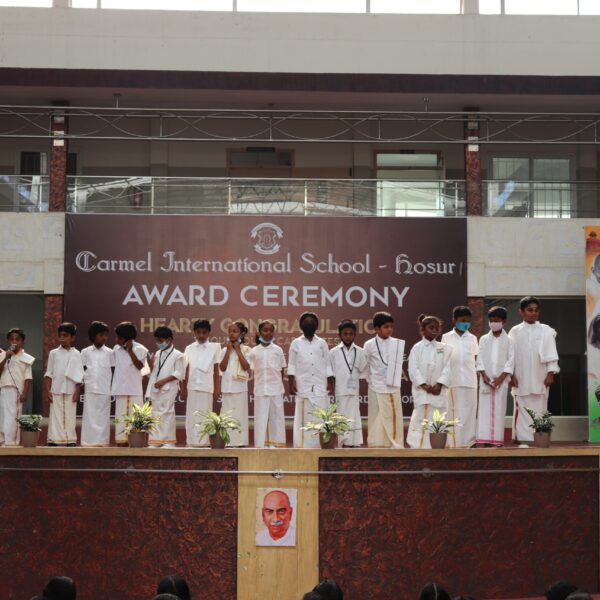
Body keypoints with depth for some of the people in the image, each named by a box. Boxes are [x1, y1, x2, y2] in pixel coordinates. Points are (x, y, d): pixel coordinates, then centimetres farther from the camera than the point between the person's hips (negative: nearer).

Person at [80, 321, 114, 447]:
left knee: (103, 417, 1)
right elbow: (81, 371, 8)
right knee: (89, 416, 0)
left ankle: (102, 441, 5)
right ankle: (89, 442, 4)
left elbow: (113, 372, 6)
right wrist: (81, 387, 1)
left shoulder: (109, 353, 5)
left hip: (105, 390, 0)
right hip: (90, 390, 0)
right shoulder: (85, 352, 5)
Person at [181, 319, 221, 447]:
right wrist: (183, 388, 6)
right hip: (192, 387, 2)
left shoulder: (214, 347, 4)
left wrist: (217, 389, 1)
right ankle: (193, 442, 6)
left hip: (207, 388, -2)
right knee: (192, 416, 2)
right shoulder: (189, 349, 9)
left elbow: (216, 370, 4)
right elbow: (186, 370, 11)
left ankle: (204, 442, 0)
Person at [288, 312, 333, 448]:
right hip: (303, 387, -1)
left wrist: (330, 384, 3)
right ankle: (302, 446, -3)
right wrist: (292, 384, -3)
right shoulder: (296, 343, 7)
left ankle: (320, 445, -1)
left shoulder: (322, 343, 10)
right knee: (304, 418, -3)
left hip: (320, 387, 1)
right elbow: (292, 365, 6)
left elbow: (327, 365, 11)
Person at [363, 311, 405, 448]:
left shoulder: (398, 344, 4)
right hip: (377, 387, -3)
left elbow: (399, 363, 13)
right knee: (377, 417, 0)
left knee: (394, 417, 5)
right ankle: (377, 444, 6)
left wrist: (396, 378, 7)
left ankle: (396, 445, 12)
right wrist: (370, 378, 3)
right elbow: (364, 365, 4)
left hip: (393, 386, 3)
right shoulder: (370, 345, -3)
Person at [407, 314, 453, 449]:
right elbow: (413, 369, -6)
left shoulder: (444, 348, 8)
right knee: (420, 417, -8)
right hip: (421, 389, -3)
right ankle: (418, 446, -7)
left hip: (438, 389, 3)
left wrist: (439, 384, -11)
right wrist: (424, 385, -14)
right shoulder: (417, 348, 1)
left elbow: (447, 368, 1)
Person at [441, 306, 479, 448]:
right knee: (454, 413, -2)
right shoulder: (446, 338, 5)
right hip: (452, 381, -2)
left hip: (470, 382, 2)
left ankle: (468, 442, 4)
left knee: (469, 412, 1)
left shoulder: (472, 338, 12)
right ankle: (454, 443, 0)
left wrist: (478, 379, 7)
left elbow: (476, 360, 13)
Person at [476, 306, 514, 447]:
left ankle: (497, 439, -1)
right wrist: (484, 375, -9)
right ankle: (484, 439, -4)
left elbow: (511, 360, -2)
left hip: (501, 379, -1)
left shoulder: (508, 340, 4)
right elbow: (480, 358, 4)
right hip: (486, 379, 1)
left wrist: (501, 377, -10)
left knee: (499, 408, -3)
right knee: (485, 408, -4)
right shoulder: (484, 339, 9)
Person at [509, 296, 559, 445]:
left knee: (539, 409, 1)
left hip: (539, 378, 0)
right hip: (521, 379, 0)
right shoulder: (515, 331, 4)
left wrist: (550, 373, -5)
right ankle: (524, 440, 2)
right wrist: (511, 374, -3)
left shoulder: (546, 331, 4)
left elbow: (551, 354, 2)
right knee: (522, 410, -1)